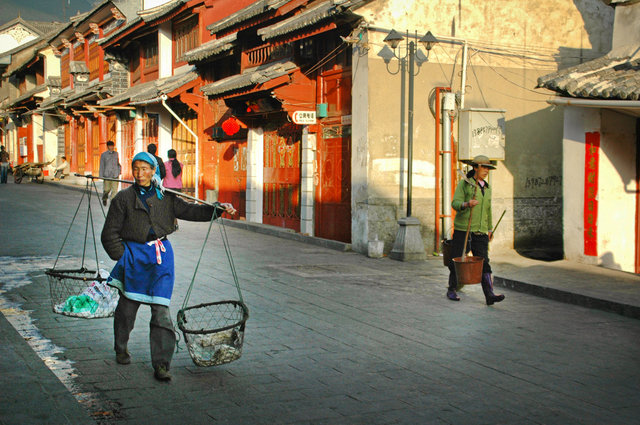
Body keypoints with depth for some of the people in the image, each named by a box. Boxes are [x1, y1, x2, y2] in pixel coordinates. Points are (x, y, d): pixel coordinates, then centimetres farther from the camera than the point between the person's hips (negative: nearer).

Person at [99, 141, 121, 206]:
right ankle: (104, 198, 37)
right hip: (107, 175, -2)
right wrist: (101, 176, -1)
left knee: (115, 190, -7)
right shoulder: (104, 155, 2)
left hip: (115, 175, 2)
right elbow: (102, 166, 3)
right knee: (107, 189, 7)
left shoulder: (116, 153, 11)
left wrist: (119, 168, 4)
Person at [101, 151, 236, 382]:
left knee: (161, 309, -7)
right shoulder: (124, 198, 2)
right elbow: (110, 234, 4)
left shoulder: (165, 196, 9)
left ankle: (161, 364, -5)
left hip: (161, 255, 1)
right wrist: (123, 256, -3)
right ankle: (121, 349, 36)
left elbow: (189, 210, 10)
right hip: (134, 253, -1)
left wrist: (218, 208, -1)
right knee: (128, 305, 9)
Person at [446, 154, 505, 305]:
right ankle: (452, 290, 19)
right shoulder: (464, 184, 0)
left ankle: (489, 295, -14)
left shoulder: (486, 188, 18)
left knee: (483, 262, -6)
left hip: (480, 232, 4)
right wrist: (467, 204, -30)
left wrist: (490, 229, 27)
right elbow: (455, 203, -10)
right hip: (463, 230, -4)